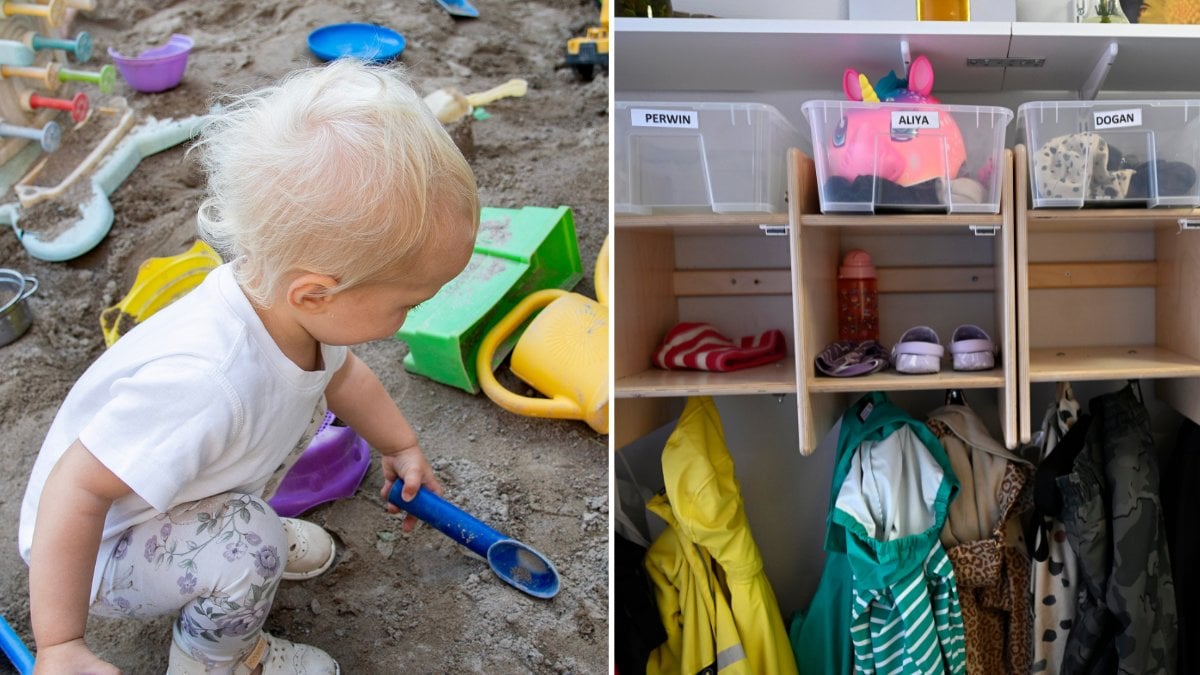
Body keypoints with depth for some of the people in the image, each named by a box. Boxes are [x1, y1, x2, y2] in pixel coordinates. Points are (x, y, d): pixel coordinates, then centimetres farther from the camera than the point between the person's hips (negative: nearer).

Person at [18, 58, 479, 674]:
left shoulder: (282, 304, -19)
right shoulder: (206, 383, -46)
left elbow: (341, 372, 5)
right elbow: (77, 490, -37)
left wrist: (401, 448, 15)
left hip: (171, 493, 8)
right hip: (98, 552, -7)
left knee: (307, 401, 3)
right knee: (247, 542, -31)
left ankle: (227, 528, 24)